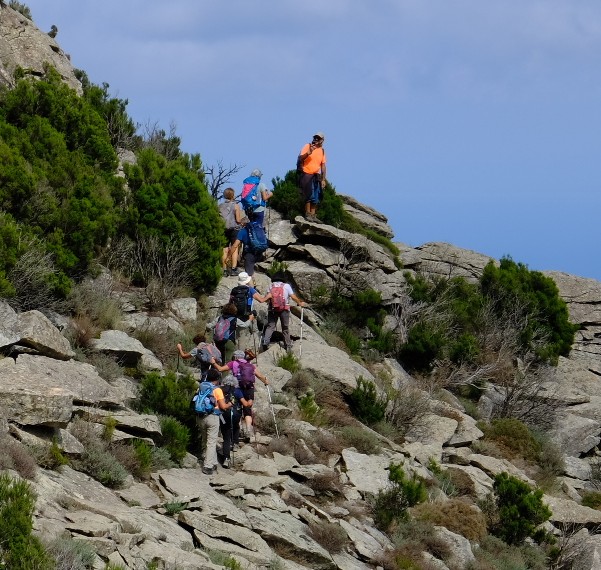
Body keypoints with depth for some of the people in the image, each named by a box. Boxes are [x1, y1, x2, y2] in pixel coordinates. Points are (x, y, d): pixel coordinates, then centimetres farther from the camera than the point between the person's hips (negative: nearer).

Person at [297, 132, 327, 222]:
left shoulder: (322, 151, 11)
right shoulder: (307, 146, -2)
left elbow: (323, 166, 13)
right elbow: (300, 159, -11)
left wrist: (323, 179, 9)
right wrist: (308, 153, -28)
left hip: (316, 176, 5)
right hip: (307, 175, -5)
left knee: (316, 197, 5)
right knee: (309, 195, -10)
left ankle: (313, 215, 10)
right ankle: (308, 214, -7)